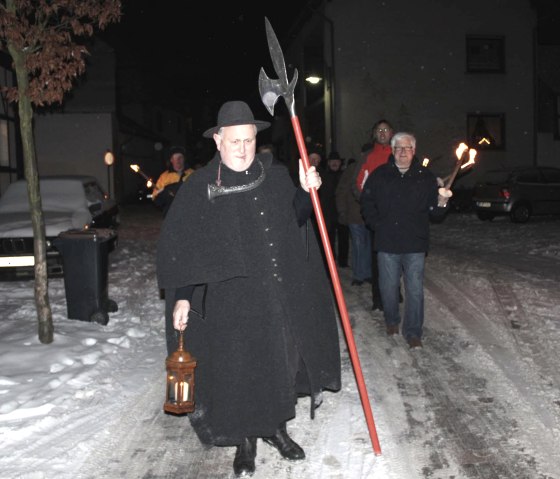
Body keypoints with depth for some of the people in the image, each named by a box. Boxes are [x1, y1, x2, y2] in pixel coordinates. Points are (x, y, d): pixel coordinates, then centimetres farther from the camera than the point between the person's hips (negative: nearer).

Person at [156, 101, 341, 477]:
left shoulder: (276, 176, 2)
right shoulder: (200, 188, -9)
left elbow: (294, 218, 20)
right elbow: (178, 247, -6)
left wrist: (306, 191, 1)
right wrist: (182, 298, -9)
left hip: (285, 297, 4)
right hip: (232, 302, -4)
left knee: (284, 362, 16)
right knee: (239, 371, 6)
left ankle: (276, 428, 40)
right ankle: (245, 441, 29)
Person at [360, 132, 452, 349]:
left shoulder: (425, 176, 2)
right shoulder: (380, 175, 3)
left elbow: (434, 210, 0)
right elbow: (366, 202, 12)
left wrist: (441, 201, -22)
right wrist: (377, 225, 3)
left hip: (415, 243, -1)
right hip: (387, 243, 1)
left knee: (415, 289, 0)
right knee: (389, 286, 11)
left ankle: (413, 332, 11)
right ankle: (391, 321, 34)